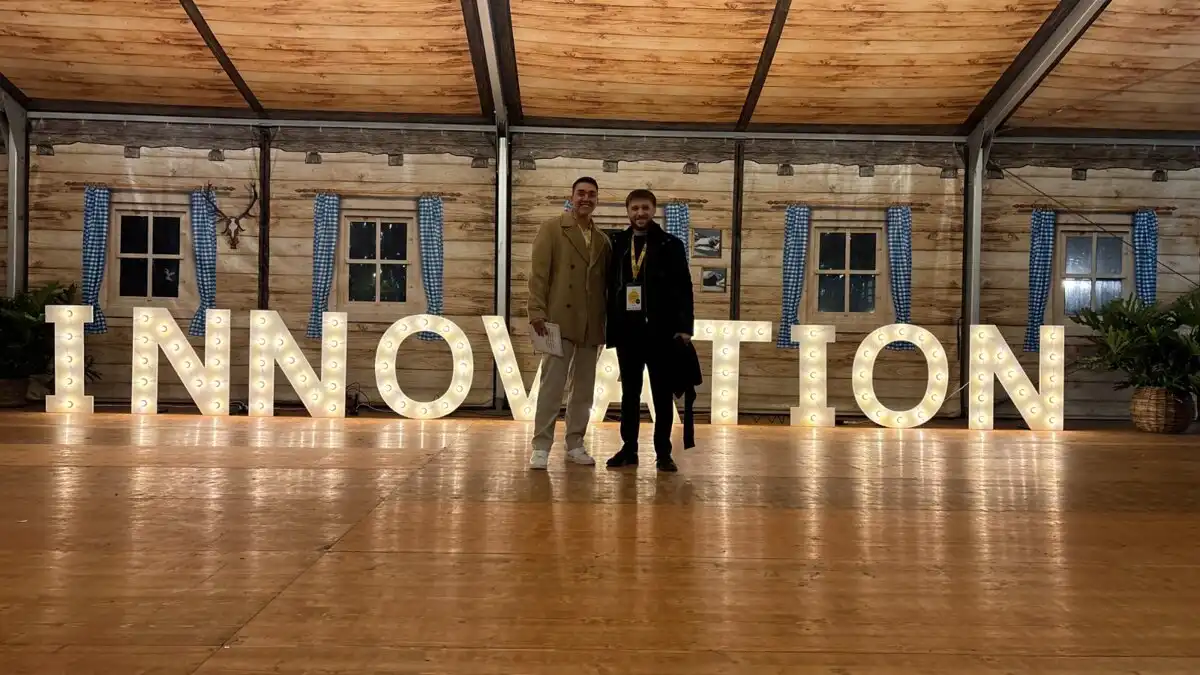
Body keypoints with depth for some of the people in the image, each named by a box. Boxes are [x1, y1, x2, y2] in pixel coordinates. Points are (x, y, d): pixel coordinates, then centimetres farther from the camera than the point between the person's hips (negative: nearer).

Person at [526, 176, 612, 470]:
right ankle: (541, 446, 0)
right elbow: (539, 272, -5)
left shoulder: (603, 239, 15)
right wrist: (537, 311, -14)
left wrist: (610, 323, 10)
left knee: (584, 387, 8)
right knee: (552, 384, -6)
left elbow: (606, 282, 15)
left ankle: (575, 444, 18)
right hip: (560, 319, -5)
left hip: (592, 325, 5)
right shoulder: (552, 228, 2)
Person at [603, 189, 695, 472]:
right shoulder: (616, 244, 6)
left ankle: (663, 452, 12)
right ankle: (629, 449, 18)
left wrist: (684, 327, -10)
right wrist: (609, 326, 1)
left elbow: (684, 289, -2)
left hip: (661, 331, -2)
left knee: (663, 394, 4)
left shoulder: (671, 244, 1)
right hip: (627, 330, 2)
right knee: (629, 393, 10)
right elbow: (610, 287, 5)